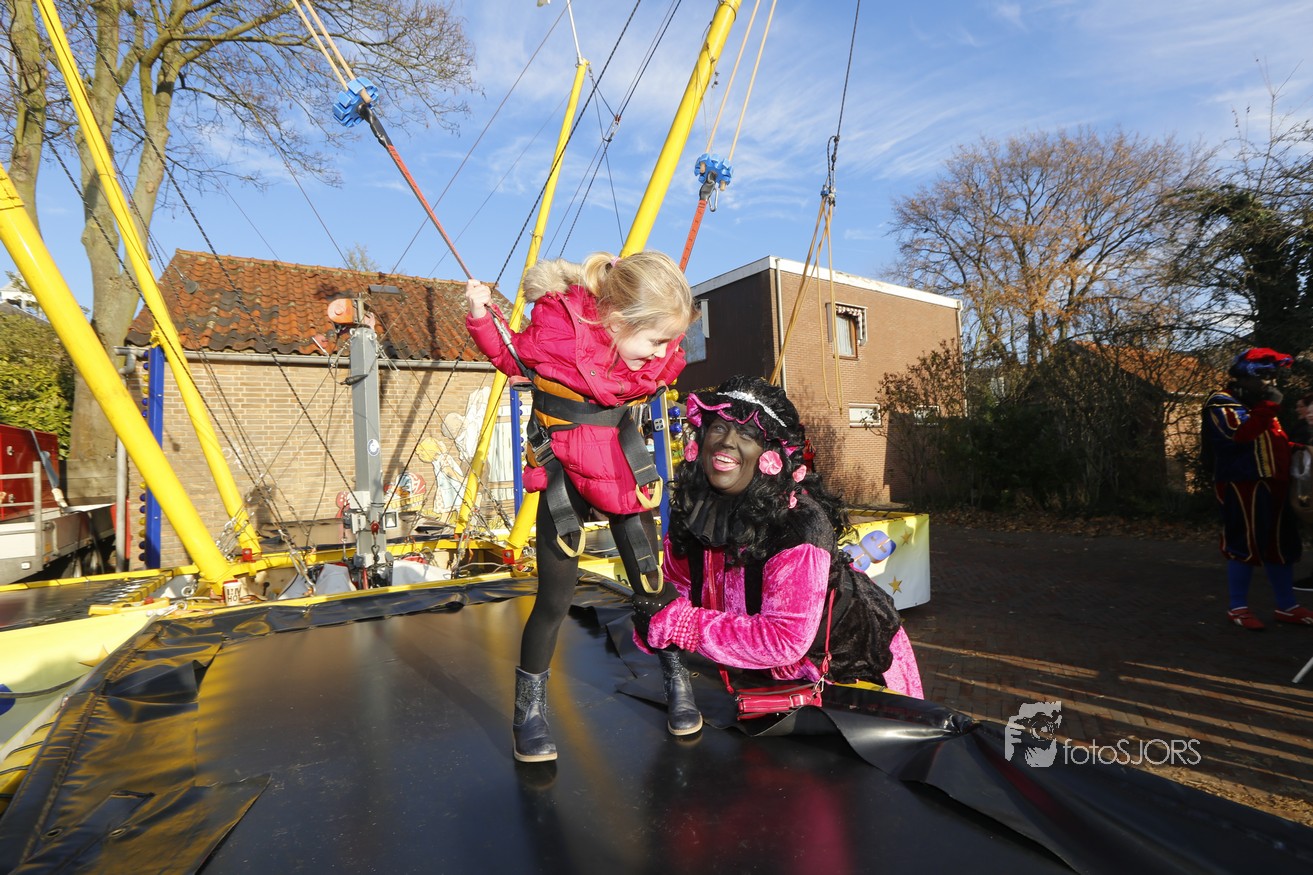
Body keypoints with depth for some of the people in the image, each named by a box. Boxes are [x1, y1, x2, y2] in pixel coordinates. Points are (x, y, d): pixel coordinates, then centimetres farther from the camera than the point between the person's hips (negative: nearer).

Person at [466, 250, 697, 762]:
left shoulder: (657, 359, -12)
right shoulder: (555, 333, -24)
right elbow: (512, 356, -1)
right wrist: (482, 320, -16)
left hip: (626, 476, 3)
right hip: (564, 478, -3)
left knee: (652, 586, 7)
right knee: (555, 599, 1)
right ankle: (529, 711, 24)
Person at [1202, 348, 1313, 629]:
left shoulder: (1259, 404, 21)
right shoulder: (1222, 403, -9)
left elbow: (1273, 440, 28)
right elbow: (1240, 434, -25)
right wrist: (1270, 406, -21)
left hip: (1274, 485, 9)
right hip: (1243, 486, -9)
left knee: (1281, 546, 13)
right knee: (1245, 546, -6)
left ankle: (1287, 606, 23)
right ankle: (1238, 608, 4)